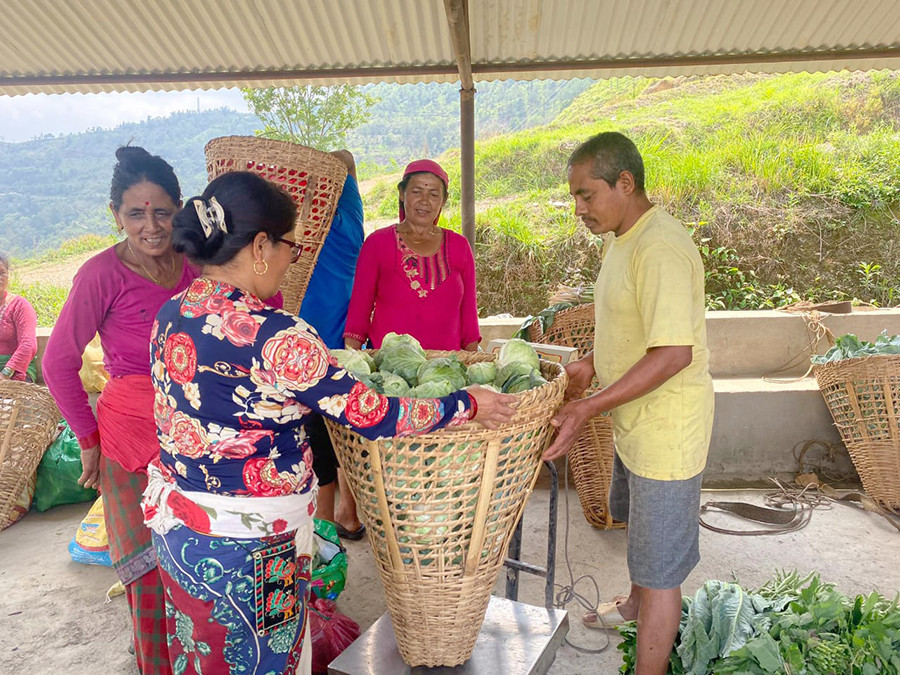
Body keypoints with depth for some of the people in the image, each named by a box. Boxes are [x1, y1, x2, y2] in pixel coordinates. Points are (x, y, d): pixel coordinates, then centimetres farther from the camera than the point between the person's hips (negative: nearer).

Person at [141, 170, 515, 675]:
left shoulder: (171, 316, -2)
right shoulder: (271, 334, -27)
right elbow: (373, 417, -25)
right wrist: (466, 405, -12)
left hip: (174, 525, 8)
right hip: (245, 545, -8)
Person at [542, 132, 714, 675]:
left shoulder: (661, 249, -25)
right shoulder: (622, 239, 7)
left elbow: (673, 353, -31)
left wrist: (589, 407, -29)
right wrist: (592, 363, 6)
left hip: (666, 428, -11)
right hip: (636, 421, 11)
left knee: (659, 563, 4)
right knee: (640, 524, 31)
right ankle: (639, 602, 57)